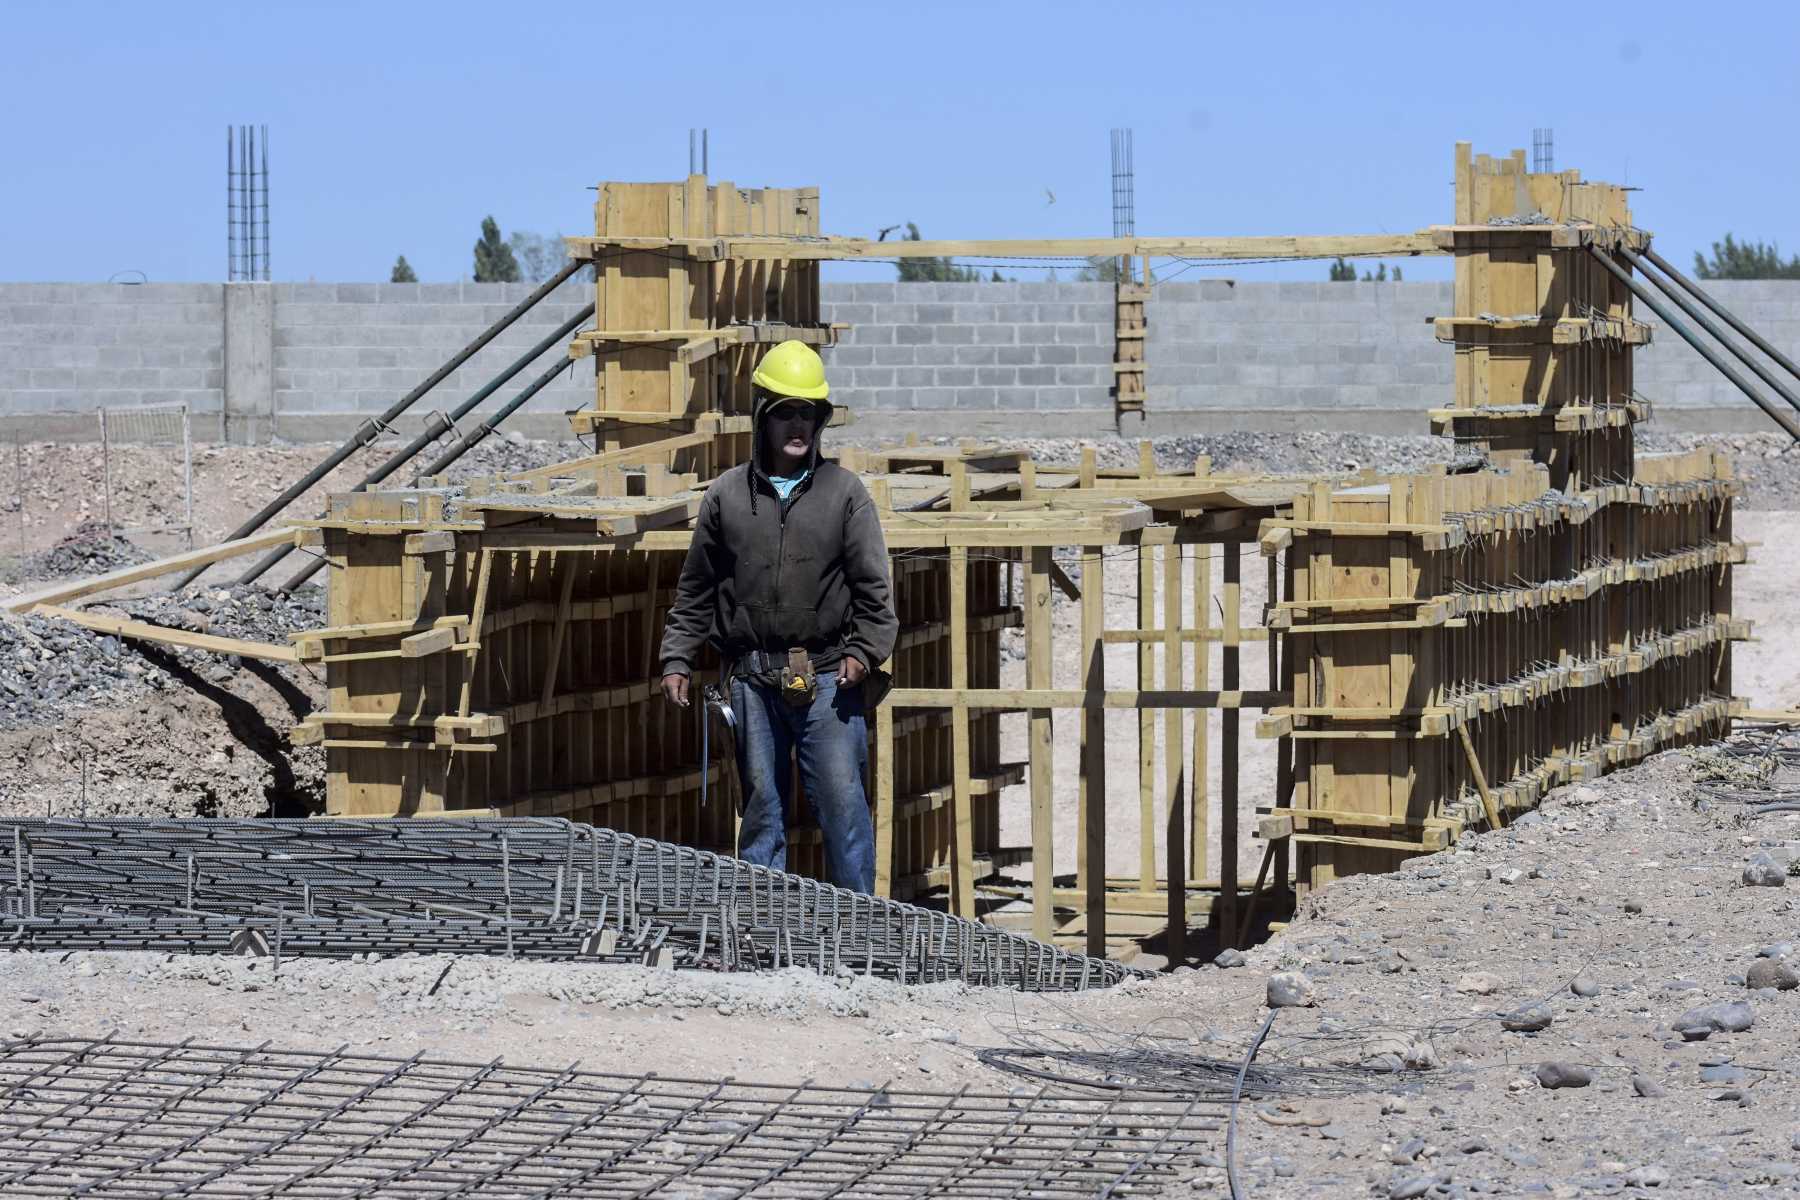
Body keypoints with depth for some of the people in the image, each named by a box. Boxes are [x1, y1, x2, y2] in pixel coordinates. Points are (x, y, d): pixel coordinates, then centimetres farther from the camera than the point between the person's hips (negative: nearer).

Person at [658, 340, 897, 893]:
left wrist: (864, 650, -8)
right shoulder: (727, 495, 9)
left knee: (841, 800, -5)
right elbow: (696, 588, 15)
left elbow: (873, 584, 5)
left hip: (827, 676, -2)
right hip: (752, 679, 2)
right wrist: (677, 658, 10)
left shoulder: (844, 492, 5)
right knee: (761, 804, 6)